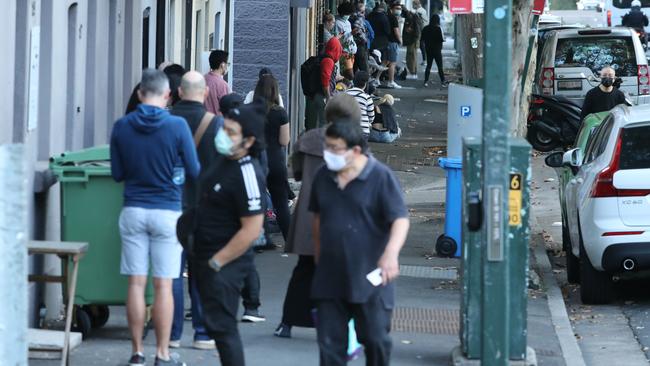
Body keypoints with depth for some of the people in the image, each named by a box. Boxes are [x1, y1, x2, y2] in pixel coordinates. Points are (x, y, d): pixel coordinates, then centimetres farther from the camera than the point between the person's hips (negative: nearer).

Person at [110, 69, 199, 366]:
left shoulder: (121, 127, -1)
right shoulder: (177, 126, -9)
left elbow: (117, 174, 6)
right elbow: (194, 171, -3)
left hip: (133, 211, 2)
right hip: (166, 211, -2)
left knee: (136, 284, 6)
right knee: (163, 286, 1)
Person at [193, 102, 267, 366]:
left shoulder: (247, 175, -23)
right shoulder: (224, 160, 6)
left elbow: (251, 230, -25)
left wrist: (216, 263, -18)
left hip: (225, 264, -10)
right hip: (206, 256, 10)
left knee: (221, 325, -7)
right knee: (215, 322, 16)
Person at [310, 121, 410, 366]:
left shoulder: (381, 177, -10)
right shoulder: (323, 177, 7)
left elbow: (400, 219, -16)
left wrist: (391, 253, -33)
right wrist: (319, 257, 24)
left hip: (370, 278, -5)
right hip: (330, 278, 5)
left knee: (376, 339, 3)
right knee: (330, 341, 4)